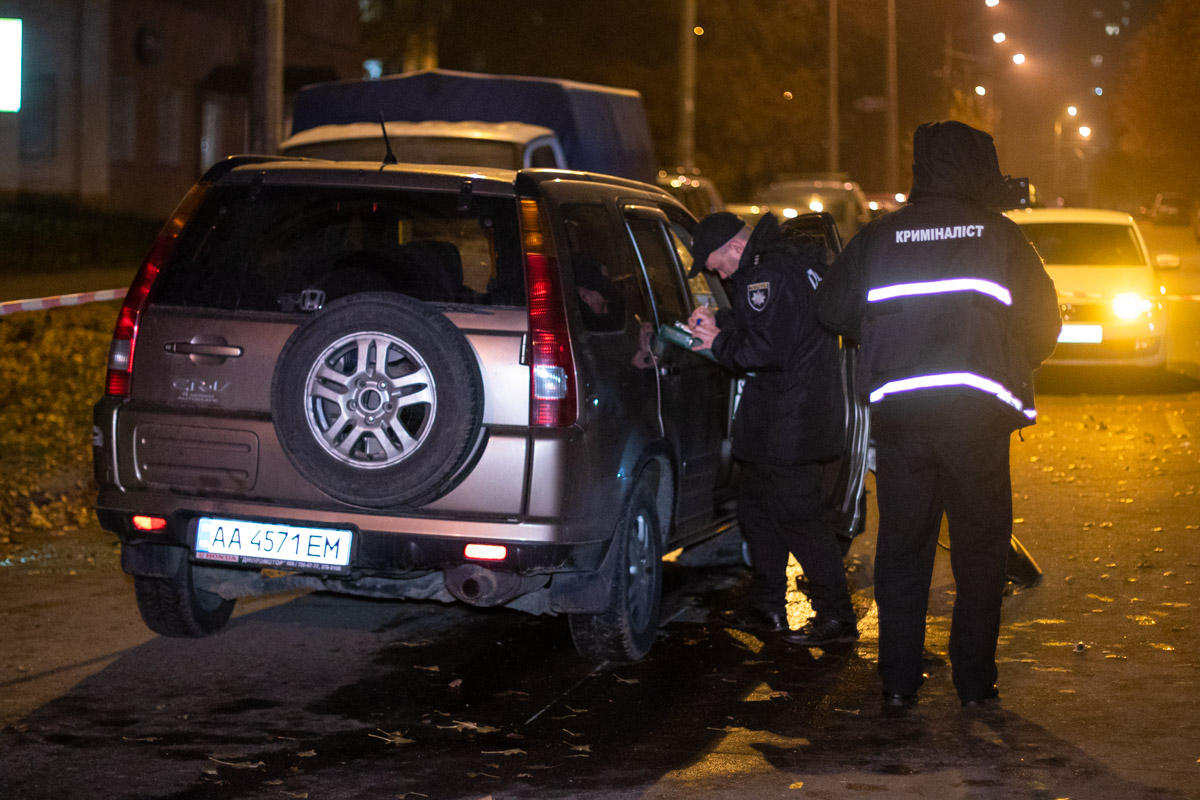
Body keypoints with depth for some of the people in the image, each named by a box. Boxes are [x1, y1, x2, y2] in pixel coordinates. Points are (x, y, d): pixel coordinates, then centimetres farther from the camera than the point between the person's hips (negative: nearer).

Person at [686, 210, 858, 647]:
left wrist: (719, 343, -10)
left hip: (790, 422, -11)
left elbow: (766, 351, -24)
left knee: (799, 515, -6)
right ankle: (766, 608, 26)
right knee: (756, 505, 18)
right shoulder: (792, 258, 12)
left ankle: (836, 618, 0)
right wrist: (720, 319, 8)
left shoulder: (768, 274, -21)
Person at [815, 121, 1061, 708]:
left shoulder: (879, 236, 6)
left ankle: (898, 680, 14)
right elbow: (1043, 321, 3)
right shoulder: (1000, 236, 2)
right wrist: (1011, 372, 21)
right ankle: (974, 680, 11)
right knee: (980, 550, 9)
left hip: (898, 414, 2)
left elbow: (832, 310, 8)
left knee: (901, 548, 11)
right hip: (977, 417, -2)